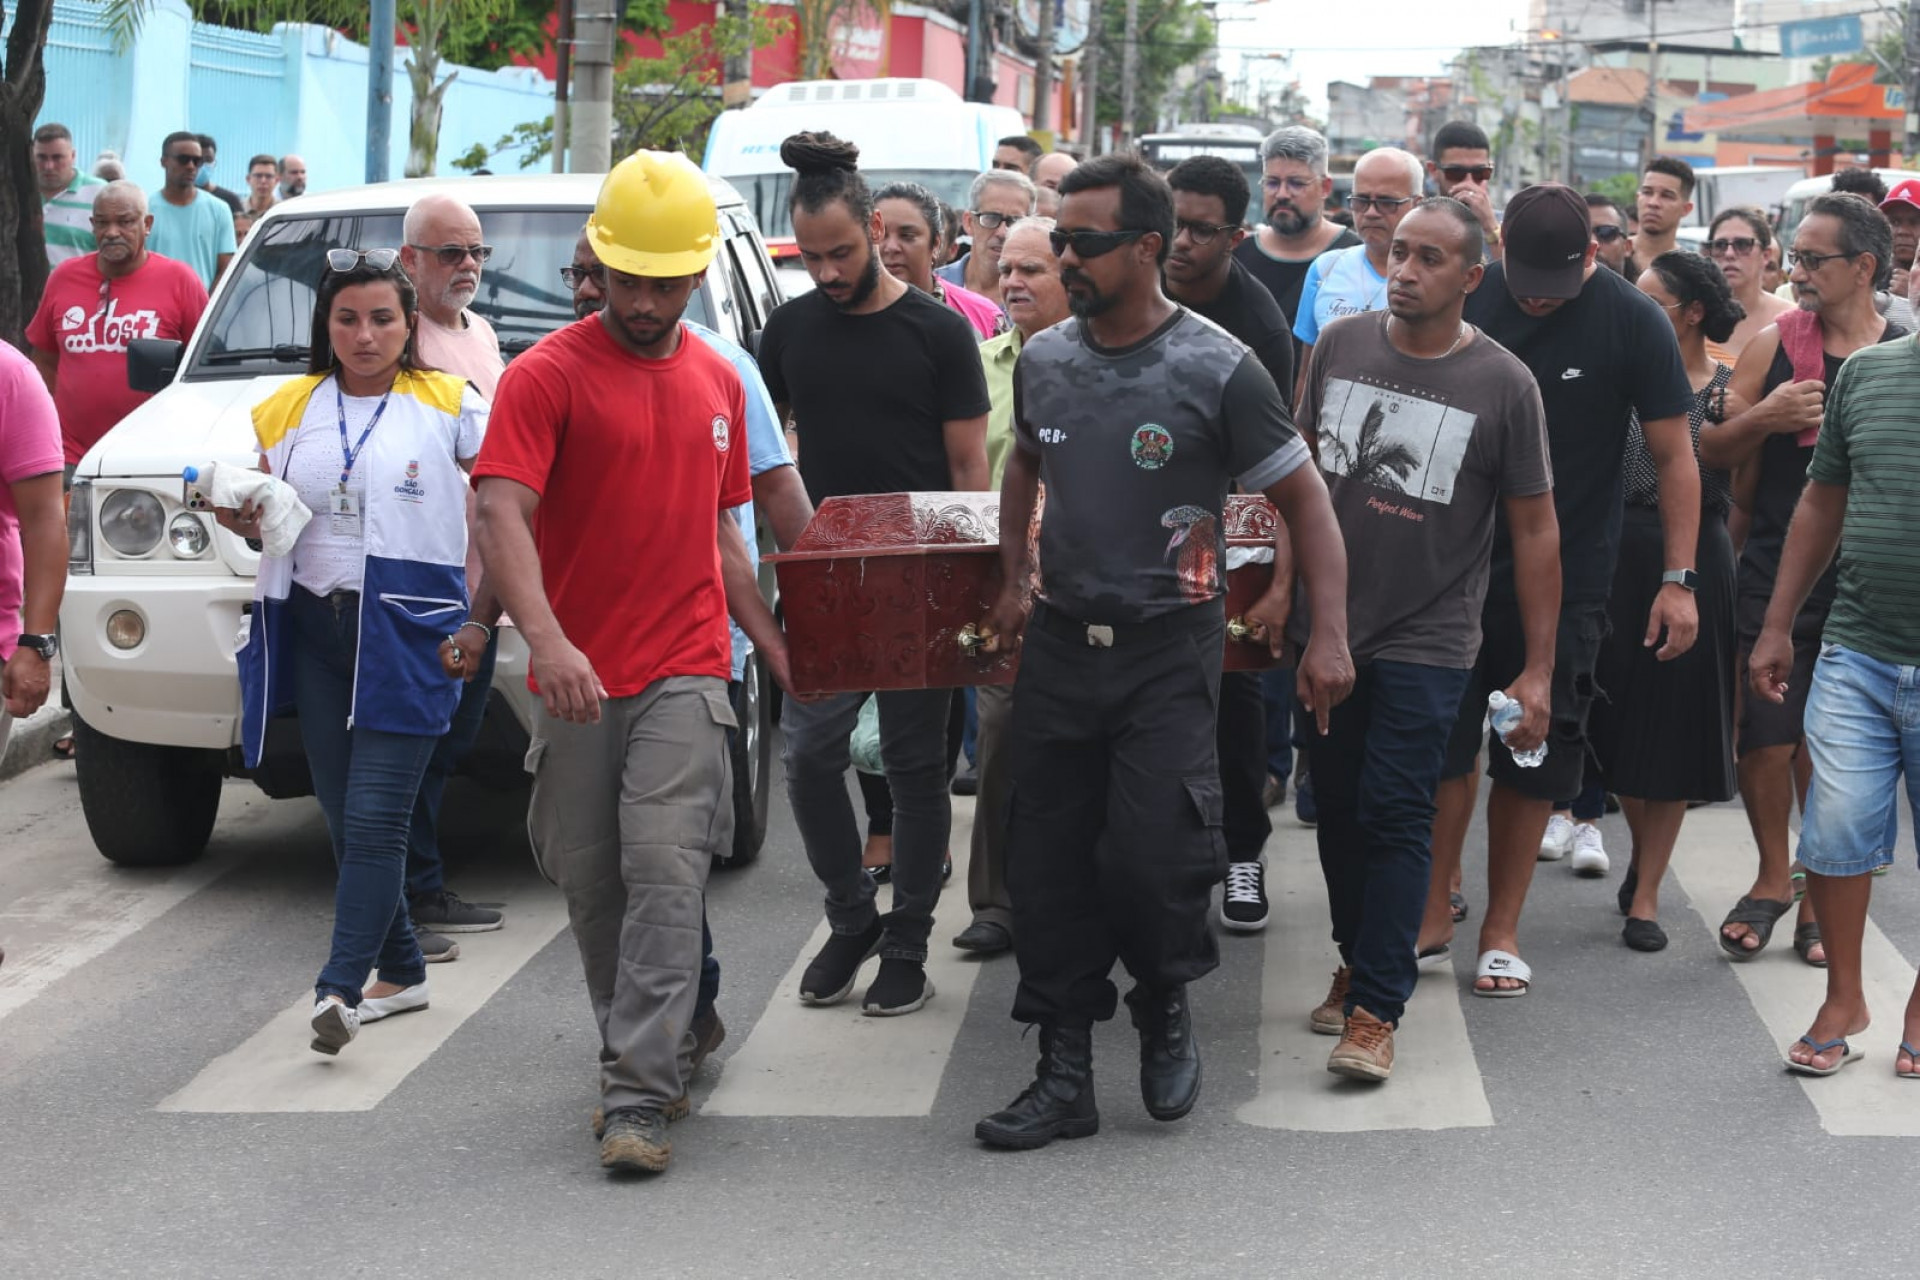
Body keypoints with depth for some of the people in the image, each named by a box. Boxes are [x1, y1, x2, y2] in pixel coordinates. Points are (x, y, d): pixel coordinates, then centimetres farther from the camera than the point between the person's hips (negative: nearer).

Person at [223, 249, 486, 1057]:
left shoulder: (451, 408, -1)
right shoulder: (291, 411, 11)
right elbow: (270, 518, 19)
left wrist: (478, 621, -11)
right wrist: (243, 519, -3)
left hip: (409, 629, -5)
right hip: (313, 627, 5)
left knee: (375, 816, -12)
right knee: (343, 817, 8)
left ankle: (340, 989, -16)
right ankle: (401, 973, 21)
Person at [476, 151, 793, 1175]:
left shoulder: (718, 382, 12)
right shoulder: (546, 376, -4)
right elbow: (502, 516, -17)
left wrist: (777, 648, 18)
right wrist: (547, 639, -31)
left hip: (685, 673, 1)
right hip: (578, 678, -1)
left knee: (664, 870, -11)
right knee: (590, 884, 8)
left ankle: (639, 1098, -12)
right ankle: (648, 1054, 26)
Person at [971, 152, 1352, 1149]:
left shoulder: (1217, 370, -10)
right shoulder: (1043, 361, 5)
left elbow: (1305, 499, -5)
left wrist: (1328, 633, -12)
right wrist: (1013, 584, 22)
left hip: (1169, 648, -5)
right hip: (1060, 644, 5)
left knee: (1151, 858, -15)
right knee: (1045, 869, 4)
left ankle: (1166, 1007, 15)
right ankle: (1065, 1075, 15)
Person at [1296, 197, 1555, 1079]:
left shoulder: (1504, 385, -7)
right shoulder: (1339, 345, 2)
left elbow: (1535, 529, -3)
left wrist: (1537, 670, -5)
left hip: (1426, 641, -4)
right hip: (1330, 626, 4)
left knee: (1396, 816, -7)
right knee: (1335, 807, 12)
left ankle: (1376, 1010, -2)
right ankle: (1356, 962, 30)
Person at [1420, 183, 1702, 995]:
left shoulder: (1632, 322, -7)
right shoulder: (1466, 302, -1)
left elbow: (1673, 457, -2)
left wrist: (1678, 578, -8)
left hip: (1566, 577, -1)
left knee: (1533, 760, 5)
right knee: (1441, 744, 0)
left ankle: (1501, 929, 16)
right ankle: (1433, 910, 15)